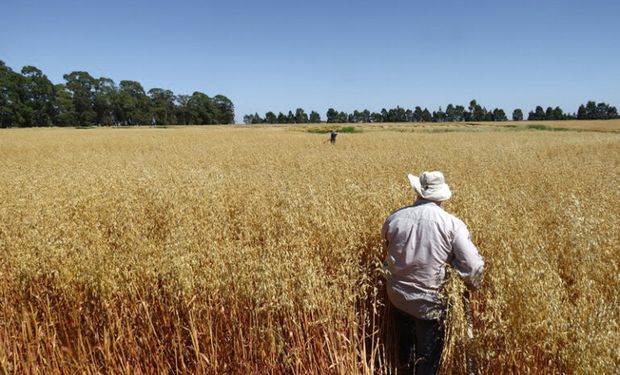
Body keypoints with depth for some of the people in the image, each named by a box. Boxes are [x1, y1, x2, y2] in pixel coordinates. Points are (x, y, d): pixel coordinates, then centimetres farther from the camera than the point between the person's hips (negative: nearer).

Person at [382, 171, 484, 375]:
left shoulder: (394, 218, -7)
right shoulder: (452, 224, -16)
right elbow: (473, 267, -17)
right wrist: (473, 285, 6)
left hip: (397, 296, 4)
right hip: (429, 301, -4)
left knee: (405, 346, 28)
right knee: (428, 358, 14)